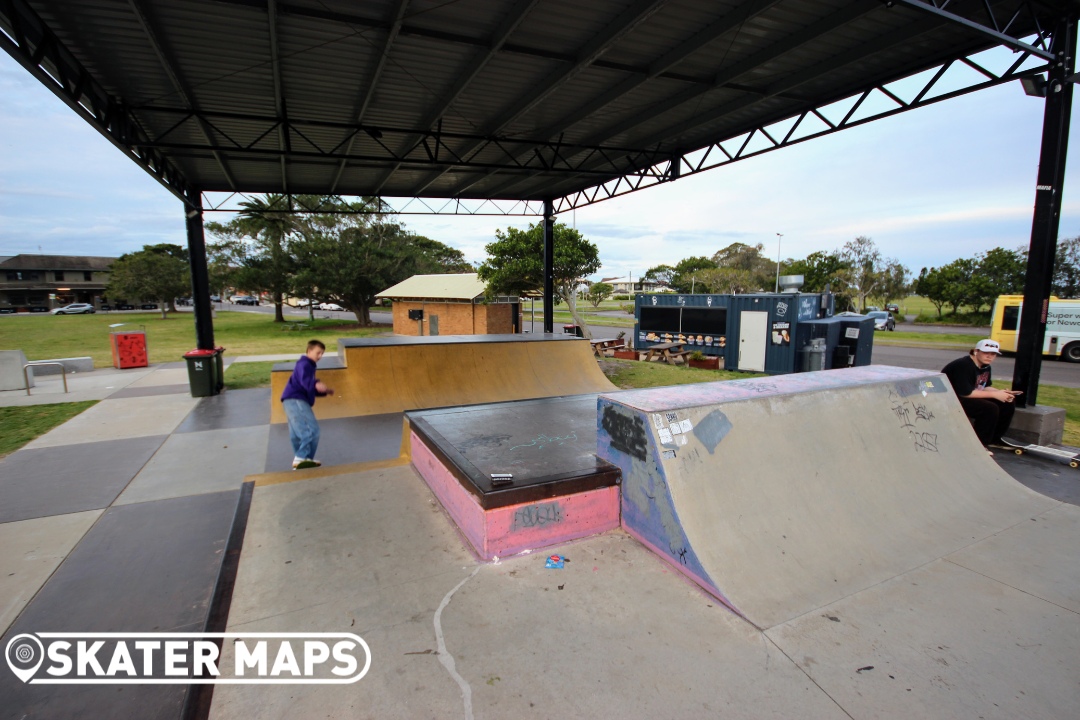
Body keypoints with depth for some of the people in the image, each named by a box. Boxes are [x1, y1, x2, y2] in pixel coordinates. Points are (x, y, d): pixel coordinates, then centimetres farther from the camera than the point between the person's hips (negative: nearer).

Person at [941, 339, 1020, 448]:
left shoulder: (985, 367, 7)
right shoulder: (964, 365, -24)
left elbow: (985, 387, 16)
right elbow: (964, 393, -27)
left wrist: (1001, 392, -5)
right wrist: (995, 394, -20)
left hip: (970, 398, 10)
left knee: (1007, 405, 4)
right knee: (990, 408, -25)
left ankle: (994, 439, 17)